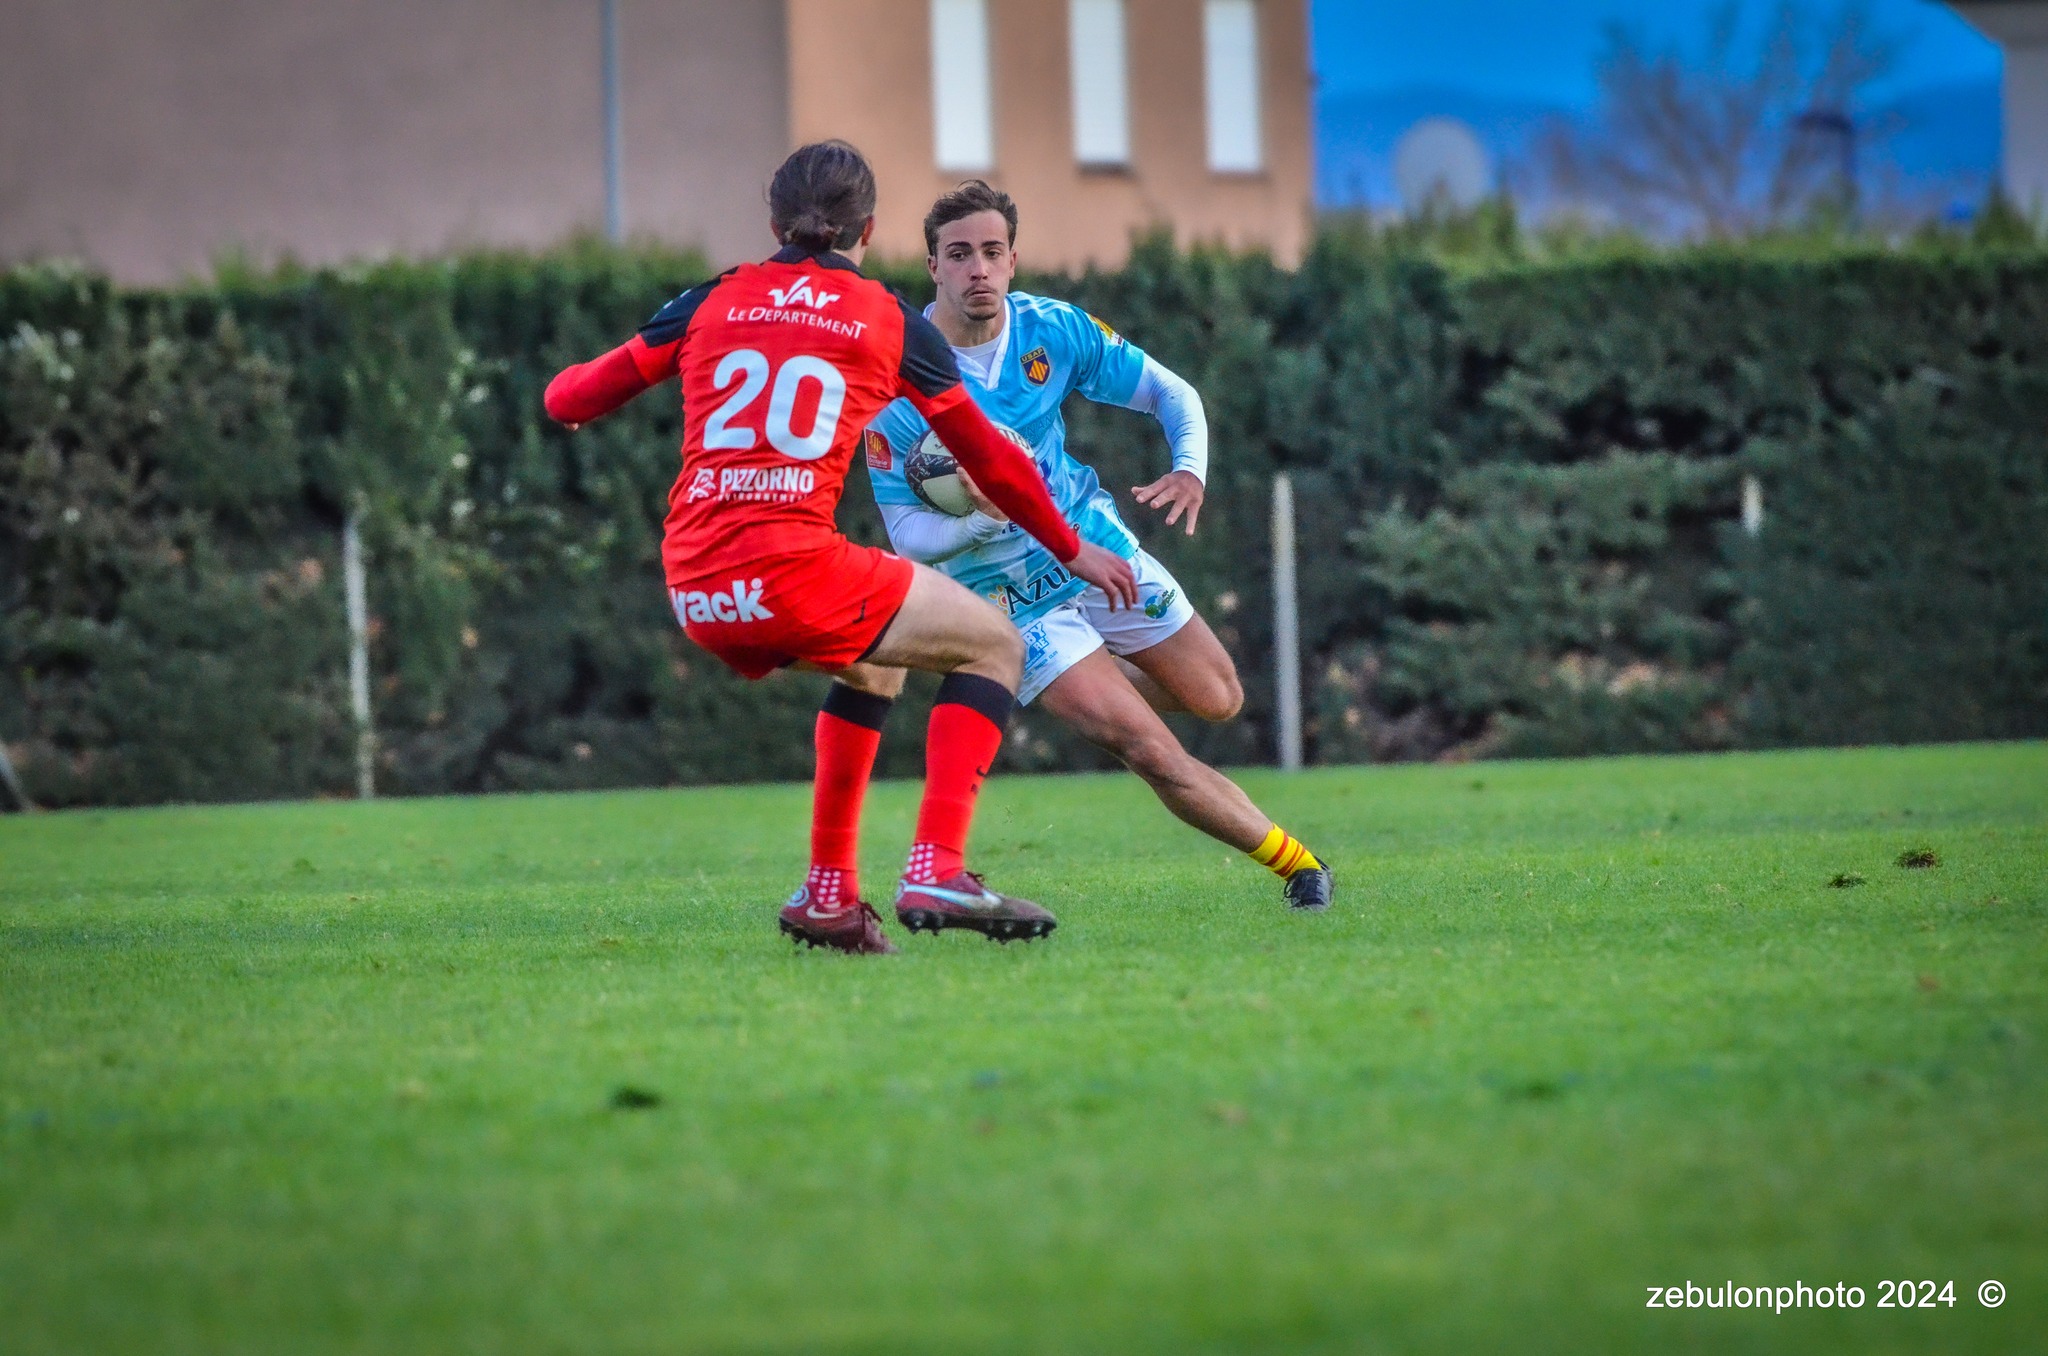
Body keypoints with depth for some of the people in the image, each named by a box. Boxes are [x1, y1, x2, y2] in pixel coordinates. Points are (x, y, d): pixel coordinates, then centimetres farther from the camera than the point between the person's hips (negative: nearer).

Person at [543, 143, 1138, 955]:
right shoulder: (890, 322, 9)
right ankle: (936, 871, -4)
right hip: (789, 568, -5)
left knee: (875, 661, 32)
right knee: (993, 644, 13)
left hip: (694, 587, 5)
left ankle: (829, 893, 25)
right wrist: (1070, 550, 33)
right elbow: (989, 459, 19)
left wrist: (566, 388, 43)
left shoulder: (715, 301, 14)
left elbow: (572, 400, 18)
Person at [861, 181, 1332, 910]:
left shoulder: (1052, 329, -10)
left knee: (1216, 700, 14)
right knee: (1151, 751, -14)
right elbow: (907, 533, -17)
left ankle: (1099, 689, 45)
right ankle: (1291, 859, 3)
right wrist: (983, 520, -37)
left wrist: (1190, 469, -21)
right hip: (1014, 598, -4)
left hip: (1097, 544, 5)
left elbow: (1171, 392, -1)